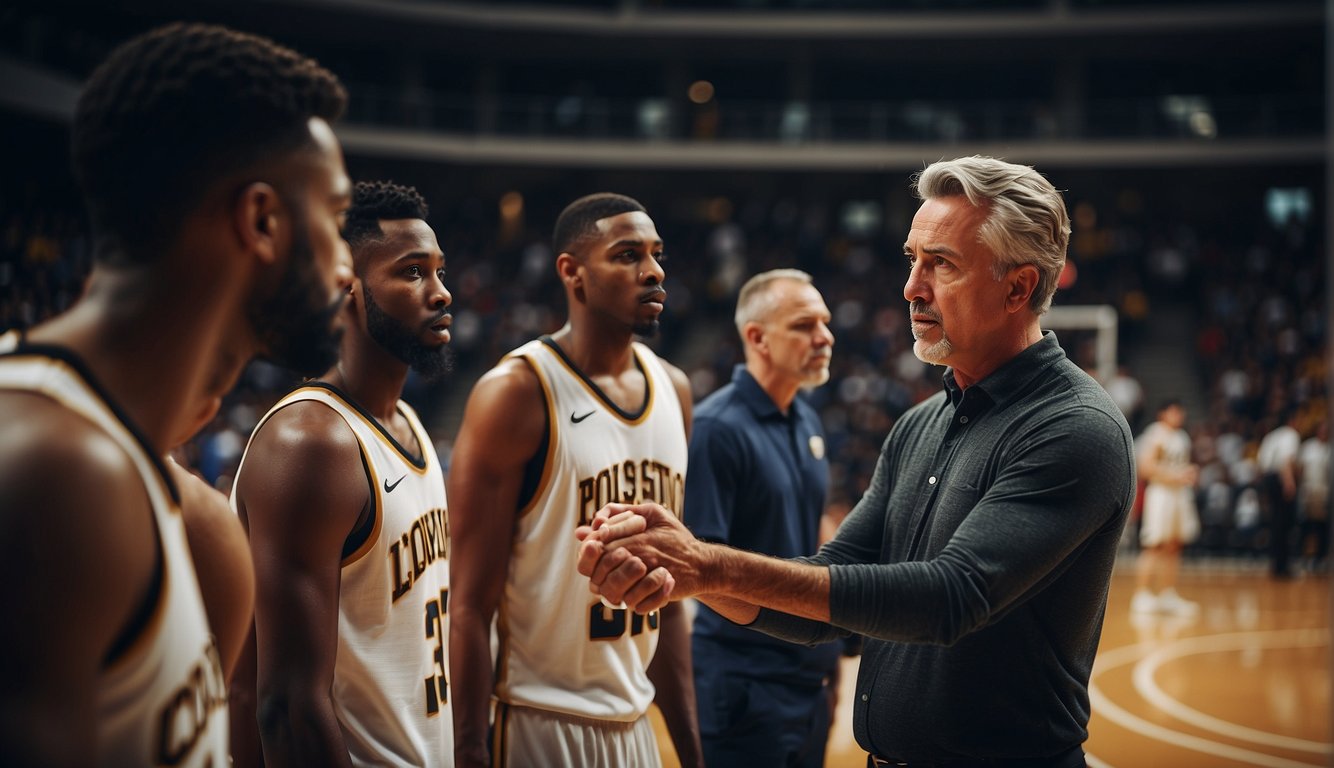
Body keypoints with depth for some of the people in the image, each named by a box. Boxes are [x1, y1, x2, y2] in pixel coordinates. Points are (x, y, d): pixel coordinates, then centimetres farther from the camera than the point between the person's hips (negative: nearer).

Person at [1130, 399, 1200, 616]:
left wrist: (1190, 473, 7)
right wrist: (1174, 476, -21)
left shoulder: (1182, 437, 17)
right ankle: (1142, 595, -5)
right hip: (1160, 493, -9)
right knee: (1154, 547, -9)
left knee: (1173, 546, 10)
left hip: (1180, 493, 9)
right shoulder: (1157, 434, -10)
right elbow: (1145, 466, -19)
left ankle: (1168, 595, 16)